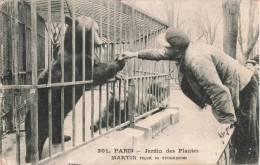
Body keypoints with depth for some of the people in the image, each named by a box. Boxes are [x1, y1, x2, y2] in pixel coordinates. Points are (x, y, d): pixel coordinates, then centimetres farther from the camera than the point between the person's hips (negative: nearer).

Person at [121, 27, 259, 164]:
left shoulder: (196, 59, -32)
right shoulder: (184, 52, 0)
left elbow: (218, 90, -33)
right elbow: (160, 53, 18)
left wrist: (226, 119, -28)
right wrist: (136, 54, 23)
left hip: (243, 90, -10)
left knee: (246, 144, -3)